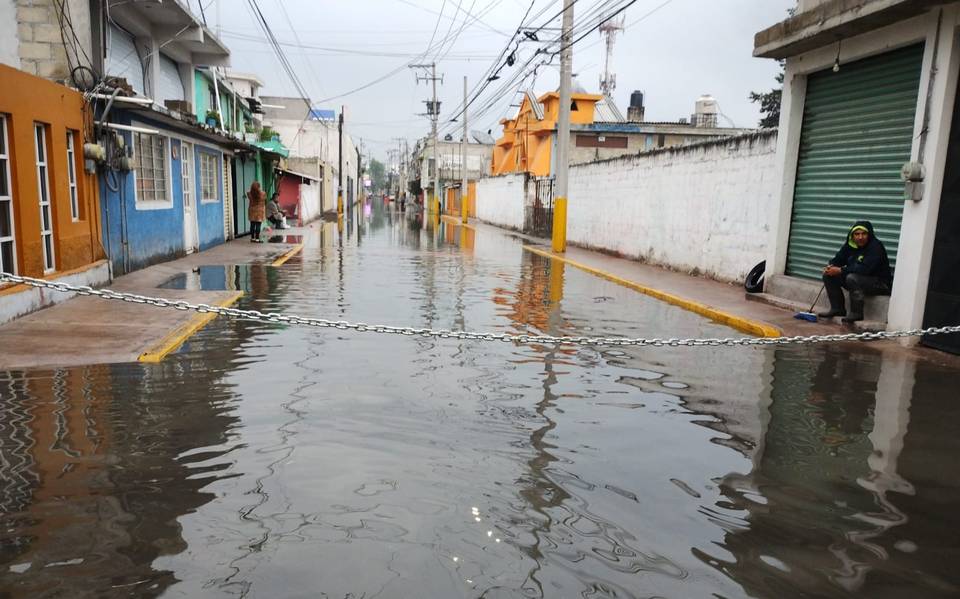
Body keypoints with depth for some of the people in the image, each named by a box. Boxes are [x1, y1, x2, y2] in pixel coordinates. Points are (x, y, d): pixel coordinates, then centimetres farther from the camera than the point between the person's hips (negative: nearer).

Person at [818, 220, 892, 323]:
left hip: (880, 283, -8)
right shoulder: (850, 245, 1)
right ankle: (837, 308, 3)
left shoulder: (875, 246, -20)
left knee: (852, 278, -34)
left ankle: (856, 313, -23)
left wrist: (841, 270, -29)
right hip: (859, 278, 8)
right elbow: (838, 259, 7)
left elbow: (865, 269, -31)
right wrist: (831, 266, -18)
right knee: (829, 275, -4)